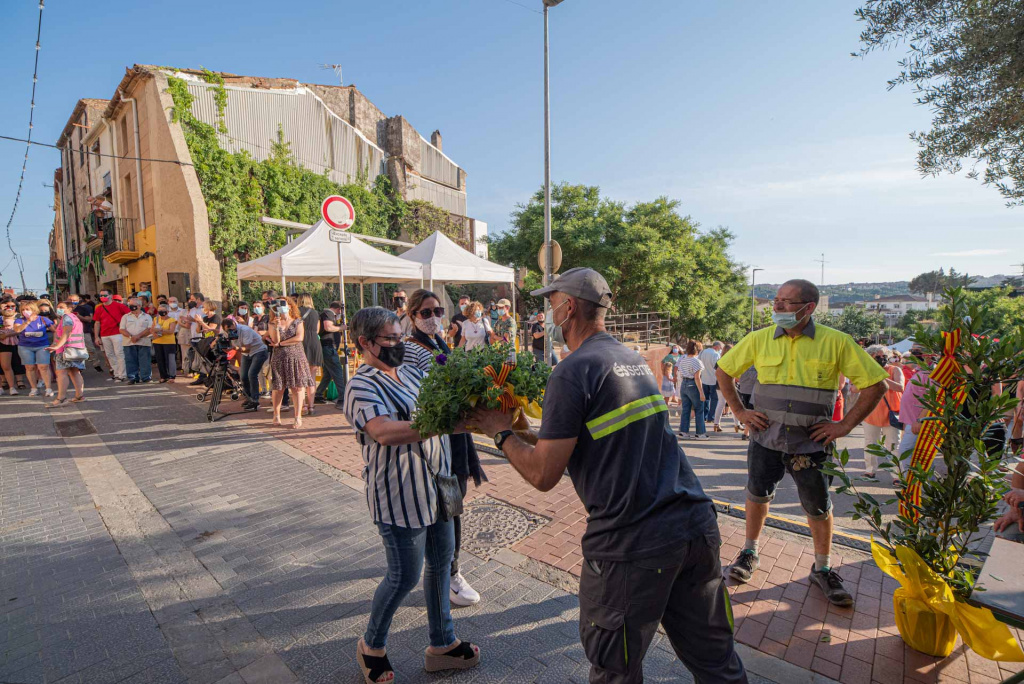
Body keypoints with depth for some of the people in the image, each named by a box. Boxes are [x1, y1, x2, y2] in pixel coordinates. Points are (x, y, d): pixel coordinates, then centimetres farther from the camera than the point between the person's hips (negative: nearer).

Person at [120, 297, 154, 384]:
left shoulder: (147, 317, 10)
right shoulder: (126, 317, 14)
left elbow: (150, 329, -2)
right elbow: (122, 330, 5)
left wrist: (138, 336, -14)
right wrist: (130, 336, -13)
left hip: (144, 342, -2)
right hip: (129, 343, 2)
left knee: (145, 361, -2)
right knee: (131, 361, 0)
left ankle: (146, 377, 4)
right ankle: (132, 378, 6)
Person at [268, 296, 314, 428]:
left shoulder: (297, 322, 5)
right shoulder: (273, 323, 7)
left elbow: (299, 337, -10)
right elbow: (275, 340, -5)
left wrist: (281, 344, -7)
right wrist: (276, 326, -16)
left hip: (296, 357, -1)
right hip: (279, 359, 1)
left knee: (297, 387, -3)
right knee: (278, 388, 3)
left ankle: (298, 417, 1)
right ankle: (276, 415, 18)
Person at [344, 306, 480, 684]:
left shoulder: (411, 371, 8)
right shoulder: (361, 387, -16)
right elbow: (383, 430, -33)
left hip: (437, 487, 8)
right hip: (400, 497, -8)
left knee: (441, 564, 18)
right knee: (404, 576, 7)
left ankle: (442, 644, 38)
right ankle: (372, 646, 35)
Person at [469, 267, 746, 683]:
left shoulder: (574, 371, -14)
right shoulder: (635, 360, 12)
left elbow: (543, 475, -14)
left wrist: (502, 433, 3)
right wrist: (523, 431, 23)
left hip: (633, 544, -8)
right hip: (697, 526, 8)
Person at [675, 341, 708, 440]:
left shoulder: (682, 360, 8)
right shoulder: (696, 361, -14)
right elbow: (697, 378, -19)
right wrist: (701, 393, -17)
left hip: (684, 384, 7)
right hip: (693, 386, -7)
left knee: (685, 409, 10)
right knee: (699, 410, 5)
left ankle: (683, 432, 10)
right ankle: (701, 433, 10)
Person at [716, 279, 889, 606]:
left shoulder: (836, 342, -7)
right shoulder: (760, 339, -2)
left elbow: (875, 384, -1)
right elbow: (724, 370, 9)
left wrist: (844, 426, -6)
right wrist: (739, 411, 2)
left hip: (810, 441, -1)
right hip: (766, 436, 1)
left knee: (818, 506, 10)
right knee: (758, 494, 9)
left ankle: (823, 569, 31)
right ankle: (749, 552, 32)